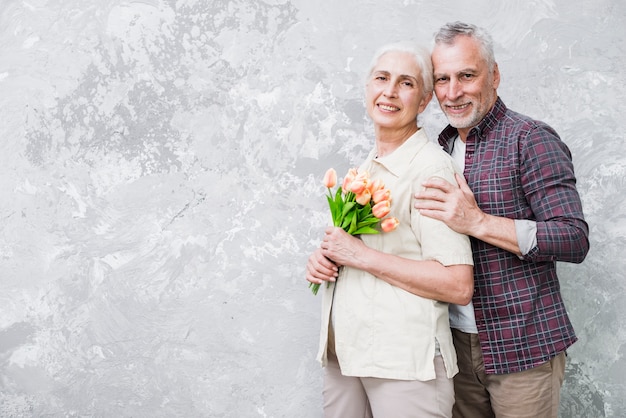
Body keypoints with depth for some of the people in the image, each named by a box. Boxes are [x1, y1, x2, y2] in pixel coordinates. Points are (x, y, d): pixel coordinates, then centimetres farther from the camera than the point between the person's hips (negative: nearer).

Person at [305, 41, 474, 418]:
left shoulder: (431, 167, -12)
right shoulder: (365, 168, 13)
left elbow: (458, 285, -19)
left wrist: (360, 256, -18)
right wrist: (322, 261, 2)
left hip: (405, 361, -7)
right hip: (342, 352, 7)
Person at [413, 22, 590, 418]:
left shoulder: (530, 139, -11)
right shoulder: (442, 147, 10)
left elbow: (575, 240, -18)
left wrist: (478, 221, -26)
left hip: (522, 347, -6)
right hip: (458, 341, 6)